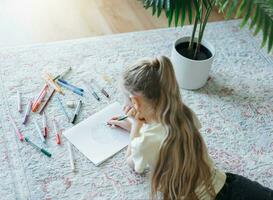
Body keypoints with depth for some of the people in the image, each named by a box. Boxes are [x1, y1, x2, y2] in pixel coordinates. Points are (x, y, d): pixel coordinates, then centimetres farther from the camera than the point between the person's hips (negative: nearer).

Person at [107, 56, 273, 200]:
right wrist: (133, 125, 26)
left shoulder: (145, 142, -22)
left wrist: (136, 125, 5)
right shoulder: (184, 113, -5)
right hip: (229, 186, 6)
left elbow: (132, 163, 4)